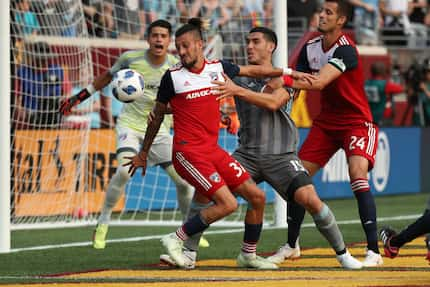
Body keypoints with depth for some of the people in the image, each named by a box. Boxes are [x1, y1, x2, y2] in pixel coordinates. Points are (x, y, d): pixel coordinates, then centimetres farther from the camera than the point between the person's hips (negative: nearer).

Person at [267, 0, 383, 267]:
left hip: (357, 122, -7)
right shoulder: (311, 47, 1)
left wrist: (286, 80, -43)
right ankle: (291, 245, 19)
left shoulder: (346, 50, -22)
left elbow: (319, 82, -35)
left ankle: (374, 251, -26)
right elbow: (295, 83, 5)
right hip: (326, 122, 7)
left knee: (358, 174, -26)